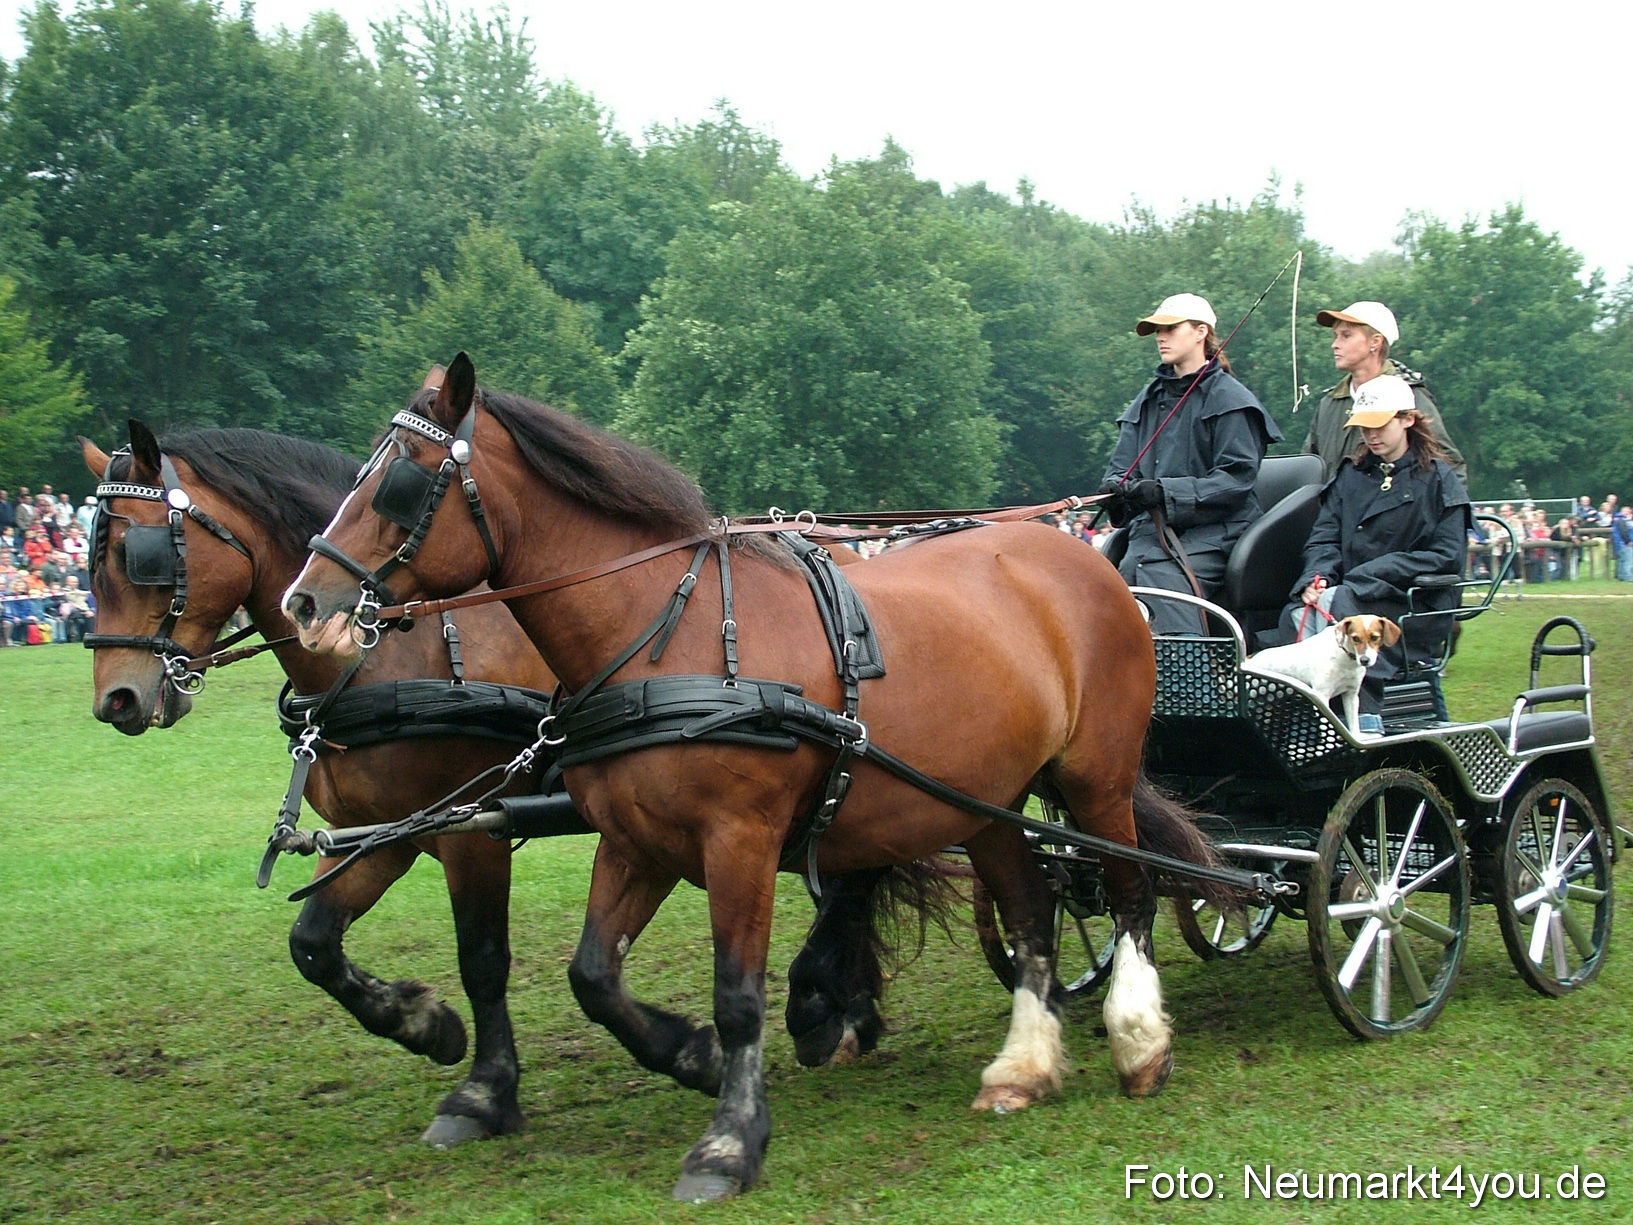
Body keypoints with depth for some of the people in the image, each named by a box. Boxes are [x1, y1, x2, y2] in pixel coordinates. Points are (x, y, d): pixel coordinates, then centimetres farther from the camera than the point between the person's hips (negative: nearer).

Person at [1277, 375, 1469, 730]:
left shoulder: (1438, 479, 6)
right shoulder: (1350, 476, 21)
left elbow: (1445, 556, -4)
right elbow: (1324, 538, 10)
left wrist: (1368, 576, -14)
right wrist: (1315, 577, -14)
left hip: (1415, 607, -4)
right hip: (1349, 597, 4)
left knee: (1335, 606, -33)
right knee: (1297, 614, -29)